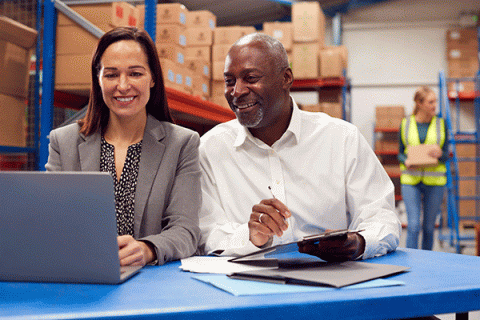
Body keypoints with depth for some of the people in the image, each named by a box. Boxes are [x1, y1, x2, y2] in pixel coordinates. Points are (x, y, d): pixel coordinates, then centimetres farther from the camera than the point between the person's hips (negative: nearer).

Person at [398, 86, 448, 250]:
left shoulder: (440, 124, 5)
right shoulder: (406, 124, 3)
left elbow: (446, 155, 4)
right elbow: (400, 153, 8)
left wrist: (439, 154, -19)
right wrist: (406, 162, -14)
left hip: (434, 181, 1)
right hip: (411, 181, -1)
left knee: (429, 227, 8)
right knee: (413, 226, -9)